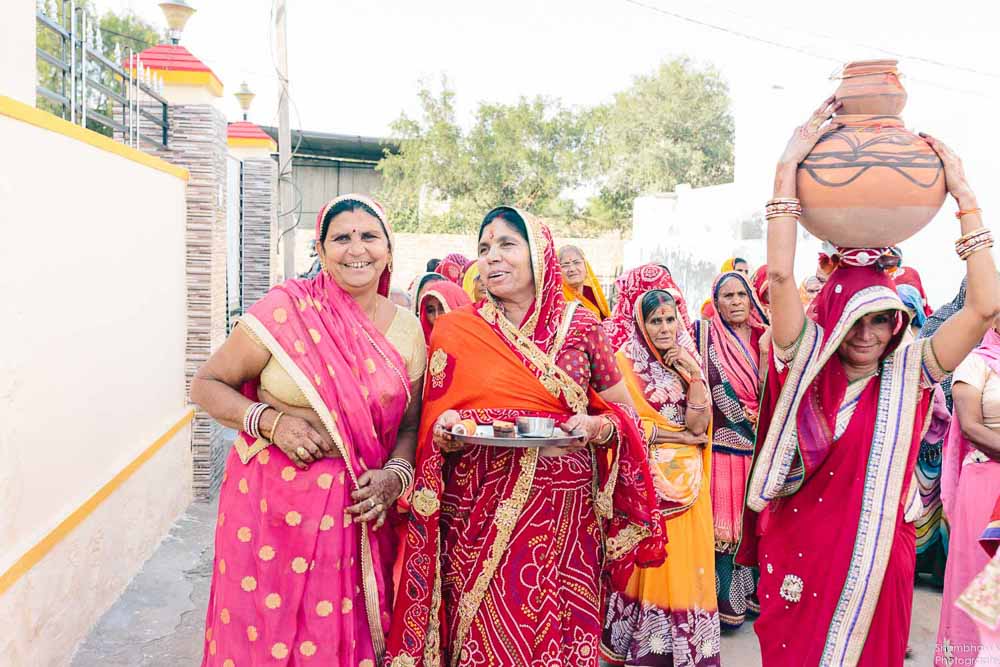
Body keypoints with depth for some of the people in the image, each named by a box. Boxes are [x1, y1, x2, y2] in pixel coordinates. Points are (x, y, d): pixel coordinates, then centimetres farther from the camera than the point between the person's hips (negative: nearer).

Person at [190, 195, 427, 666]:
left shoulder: (407, 330, 3)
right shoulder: (287, 308, -8)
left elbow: (410, 425, 10)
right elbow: (206, 384, -2)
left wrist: (396, 475, -9)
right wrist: (270, 421, -18)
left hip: (359, 515, 3)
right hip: (273, 505, -3)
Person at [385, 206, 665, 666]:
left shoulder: (580, 327, 2)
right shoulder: (455, 330, 2)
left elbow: (623, 409, 10)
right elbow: (432, 424, 8)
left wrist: (597, 428, -9)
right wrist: (445, 432, -13)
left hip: (565, 514, 1)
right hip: (480, 518, 0)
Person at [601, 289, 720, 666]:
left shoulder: (687, 362, 8)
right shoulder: (626, 362, -5)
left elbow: (698, 424, -3)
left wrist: (694, 374, -14)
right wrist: (682, 435, -8)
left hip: (686, 480, 4)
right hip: (644, 478, -4)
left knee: (684, 559, 7)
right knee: (648, 561, 1)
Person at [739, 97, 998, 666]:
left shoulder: (909, 372, -5)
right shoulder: (807, 364, -8)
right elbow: (781, 274, -20)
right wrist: (790, 167, -21)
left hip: (878, 557, 1)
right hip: (800, 551, -1)